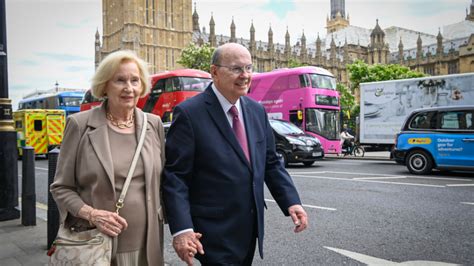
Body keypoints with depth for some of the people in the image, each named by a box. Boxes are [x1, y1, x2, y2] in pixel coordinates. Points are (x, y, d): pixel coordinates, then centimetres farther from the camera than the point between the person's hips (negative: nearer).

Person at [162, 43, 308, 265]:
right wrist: (181, 229, -22)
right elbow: (174, 176, -15)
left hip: (250, 228, 7)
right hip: (214, 234, -6)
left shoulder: (257, 111, 6)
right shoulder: (189, 113, -13)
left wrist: (291, 201, -2)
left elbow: (271, 163, 10)